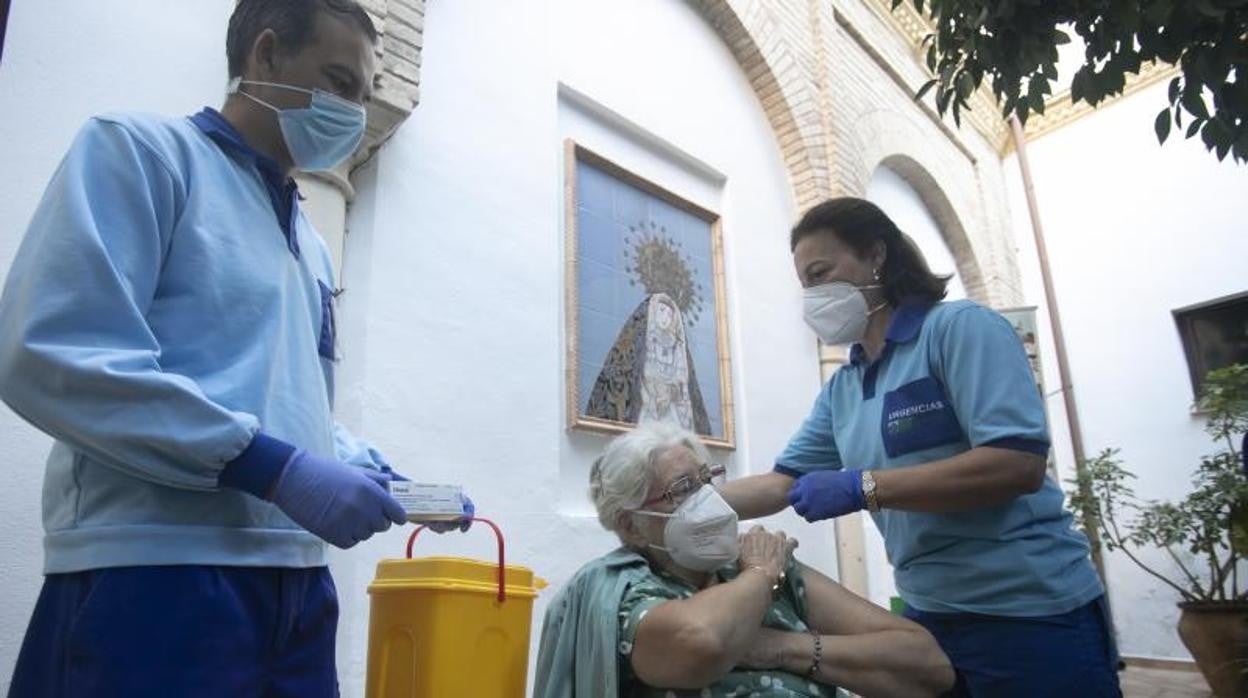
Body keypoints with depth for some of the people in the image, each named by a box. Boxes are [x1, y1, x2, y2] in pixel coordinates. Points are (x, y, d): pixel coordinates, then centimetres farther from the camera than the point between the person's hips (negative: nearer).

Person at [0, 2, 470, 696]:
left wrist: (370, 470, 4)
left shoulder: (313, 247, 20)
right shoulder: (140, 151, -1)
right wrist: (275, 469, -20)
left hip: (296, 576, 7)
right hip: (157, 571, -7)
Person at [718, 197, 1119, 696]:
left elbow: (1019, 464, -23)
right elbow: (781, 485, 9)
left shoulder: (959, 327, -12)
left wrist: (862, 488, -25)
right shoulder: (840, 389, 9)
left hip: (1029, 611, -7)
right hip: (929, 614, 7)